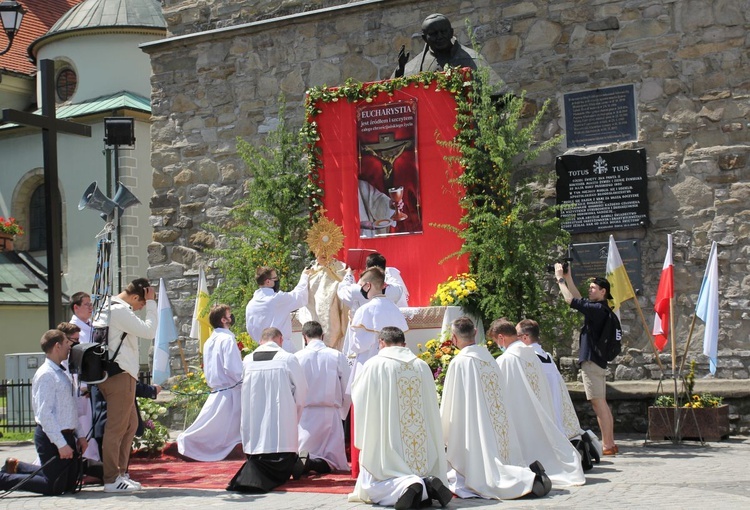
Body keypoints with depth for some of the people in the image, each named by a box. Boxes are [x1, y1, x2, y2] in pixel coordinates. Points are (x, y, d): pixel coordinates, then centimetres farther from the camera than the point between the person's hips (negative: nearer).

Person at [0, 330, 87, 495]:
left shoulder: (62, 374, 12)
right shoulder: (46, 375, -17)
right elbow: (45, 414, -23)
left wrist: (80, 435, 12)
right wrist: (61, 444, -24)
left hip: (66, 436, 9)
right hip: (52, 438, -9)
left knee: (69, 484, 17)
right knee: (54, 487, -4)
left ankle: (17, 468, 28)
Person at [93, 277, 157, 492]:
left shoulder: (108, 308, 17)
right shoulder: (120, 311, -14)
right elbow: (149, 331, -16)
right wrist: (151, 303, -11)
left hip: (116, 375, 11)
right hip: (120, 375, -11)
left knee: (130, 424, 16)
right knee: (116, 427, -7)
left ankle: (120, 473, 21)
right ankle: (112, 479, -3)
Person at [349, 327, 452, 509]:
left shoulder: (373, 365, -6)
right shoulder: (422, 366, 5)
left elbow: (357, 397, 6)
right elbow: (432, 405, 12)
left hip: (386, 447, -4)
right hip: (422, 450, 4)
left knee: (370, 487, 4)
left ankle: (405, 487, -25)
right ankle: (427, 486, -13)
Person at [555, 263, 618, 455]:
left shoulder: (598, 309, -14)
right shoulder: (598, 309, 15)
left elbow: (572, 301, -18)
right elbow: (579, 300, 26)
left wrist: (560, 278, -9)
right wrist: (569, 279, 20)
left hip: (592, 362, -10)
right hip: (597, 361, 10)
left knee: (598, 403, -10)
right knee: (602, 404, 11)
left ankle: (607, 445, -11)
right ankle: (610, 444, 13)